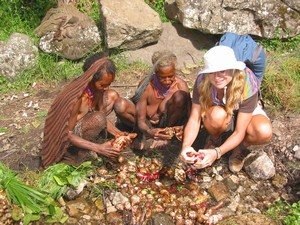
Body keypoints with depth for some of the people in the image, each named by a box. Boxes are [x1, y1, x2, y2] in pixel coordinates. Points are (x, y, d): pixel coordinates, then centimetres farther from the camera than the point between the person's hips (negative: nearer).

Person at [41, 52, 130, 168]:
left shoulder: (97, 87, -14)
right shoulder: (76, 96, -35)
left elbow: (102, 114, -3)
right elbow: (67, 134, -28)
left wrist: (117, 133, -19)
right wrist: (99, 148, -34)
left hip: (83, 121, 7)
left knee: (113, 96, -4)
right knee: (97, 119, -36)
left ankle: (91, 135, -1)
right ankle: (83, 152, -8)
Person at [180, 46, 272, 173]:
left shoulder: (247, 84, -34)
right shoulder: (202, 81, -28)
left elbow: (239, 132, -31)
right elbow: (194, 120, -25)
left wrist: (217, 152, -45)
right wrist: (186, 145, -44)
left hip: (247, 113, -1)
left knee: (264, 132, -35)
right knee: (217, 115, -38)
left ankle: (241, 148, -1)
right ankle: (214, 140, -2)